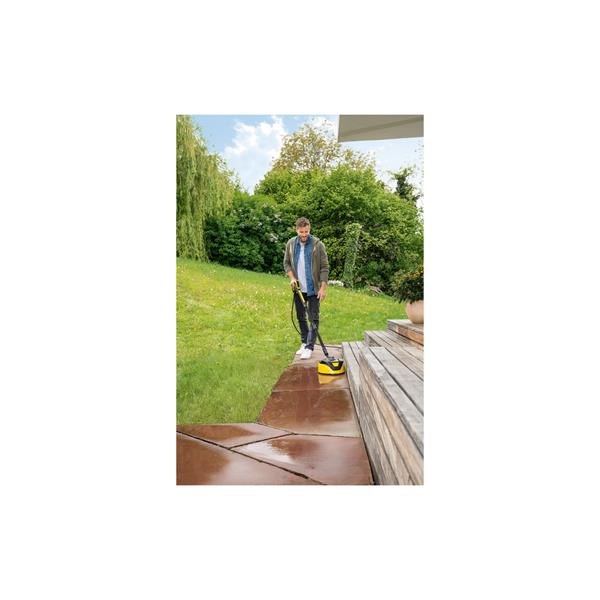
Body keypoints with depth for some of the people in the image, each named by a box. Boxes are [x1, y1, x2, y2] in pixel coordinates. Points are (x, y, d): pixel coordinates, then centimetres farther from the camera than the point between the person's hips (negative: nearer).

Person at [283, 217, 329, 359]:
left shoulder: (318, 244, -10)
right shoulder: (290, 244, 2)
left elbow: (324, 267, -9)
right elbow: (286, 263, 11)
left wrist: (323, 288, -15)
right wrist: (292, 277, -5)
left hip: (313, 289, -4)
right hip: (298, 288, 4)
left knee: (314, 318, -1)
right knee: (300, 317, 14)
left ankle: (309, 347, 7)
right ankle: (304, 342, 29)